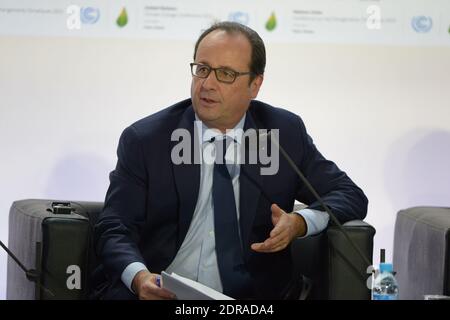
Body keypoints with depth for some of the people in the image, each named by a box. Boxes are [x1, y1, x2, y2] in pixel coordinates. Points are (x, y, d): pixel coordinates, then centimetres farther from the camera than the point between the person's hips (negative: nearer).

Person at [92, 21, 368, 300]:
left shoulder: (286, 134, 4)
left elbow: (351, 197, 8)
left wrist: (300, 223, -13)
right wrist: (139, 278, -25)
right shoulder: (144, 139, 0)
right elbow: (115, 230, -3)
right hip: (160, 294, -3)